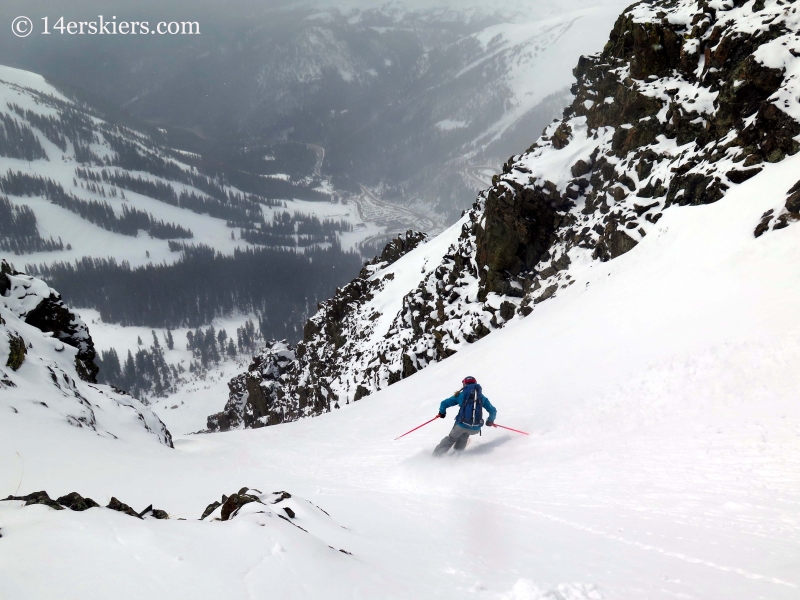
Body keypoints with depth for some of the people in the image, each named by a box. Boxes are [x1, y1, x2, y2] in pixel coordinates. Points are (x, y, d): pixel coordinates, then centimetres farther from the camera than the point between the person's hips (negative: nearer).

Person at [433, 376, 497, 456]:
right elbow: (493, 411, 17)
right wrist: (490, 421, 36)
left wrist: (442, 412, 28)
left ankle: (437, 453, 21)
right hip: (476, 429, 2)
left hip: (462, 424, -2)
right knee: (464, 434, 34)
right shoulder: (482, 397, 13)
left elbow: (444, 403, 7)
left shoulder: (461, 395, 8)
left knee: (451, 438, 24)